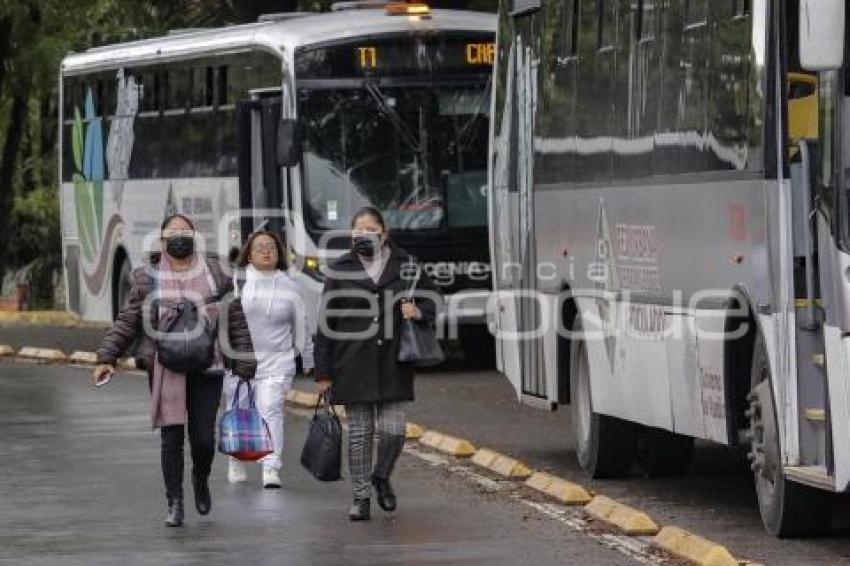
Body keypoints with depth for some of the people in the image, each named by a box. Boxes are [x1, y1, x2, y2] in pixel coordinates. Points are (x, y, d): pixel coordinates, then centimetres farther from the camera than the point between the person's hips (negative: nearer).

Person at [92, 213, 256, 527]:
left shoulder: (216, 274, 7)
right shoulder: (147, 277, 6)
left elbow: (236, 320, 8)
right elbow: (127, 322, 6)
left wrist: (244, 363, 3)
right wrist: (107, 357, -3)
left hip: (206, 370, 0)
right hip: (165, 372, 0)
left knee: (204, 439, -2)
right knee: (171, 437, -2)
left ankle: (201, 479, 30)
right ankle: (175, 503, 9)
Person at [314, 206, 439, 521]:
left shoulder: (404, 265, 5)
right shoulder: (340, 270, 2)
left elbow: (430, 299, 16)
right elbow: (326, 323, 2)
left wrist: (419, 311, -10)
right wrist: (323, 372, -1)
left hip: (393, 364, 1)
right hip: (353, 366, 0)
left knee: (392, 429, -5)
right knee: (359, 432, 3)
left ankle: (382, 477, 24)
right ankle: (361, 496, 14)